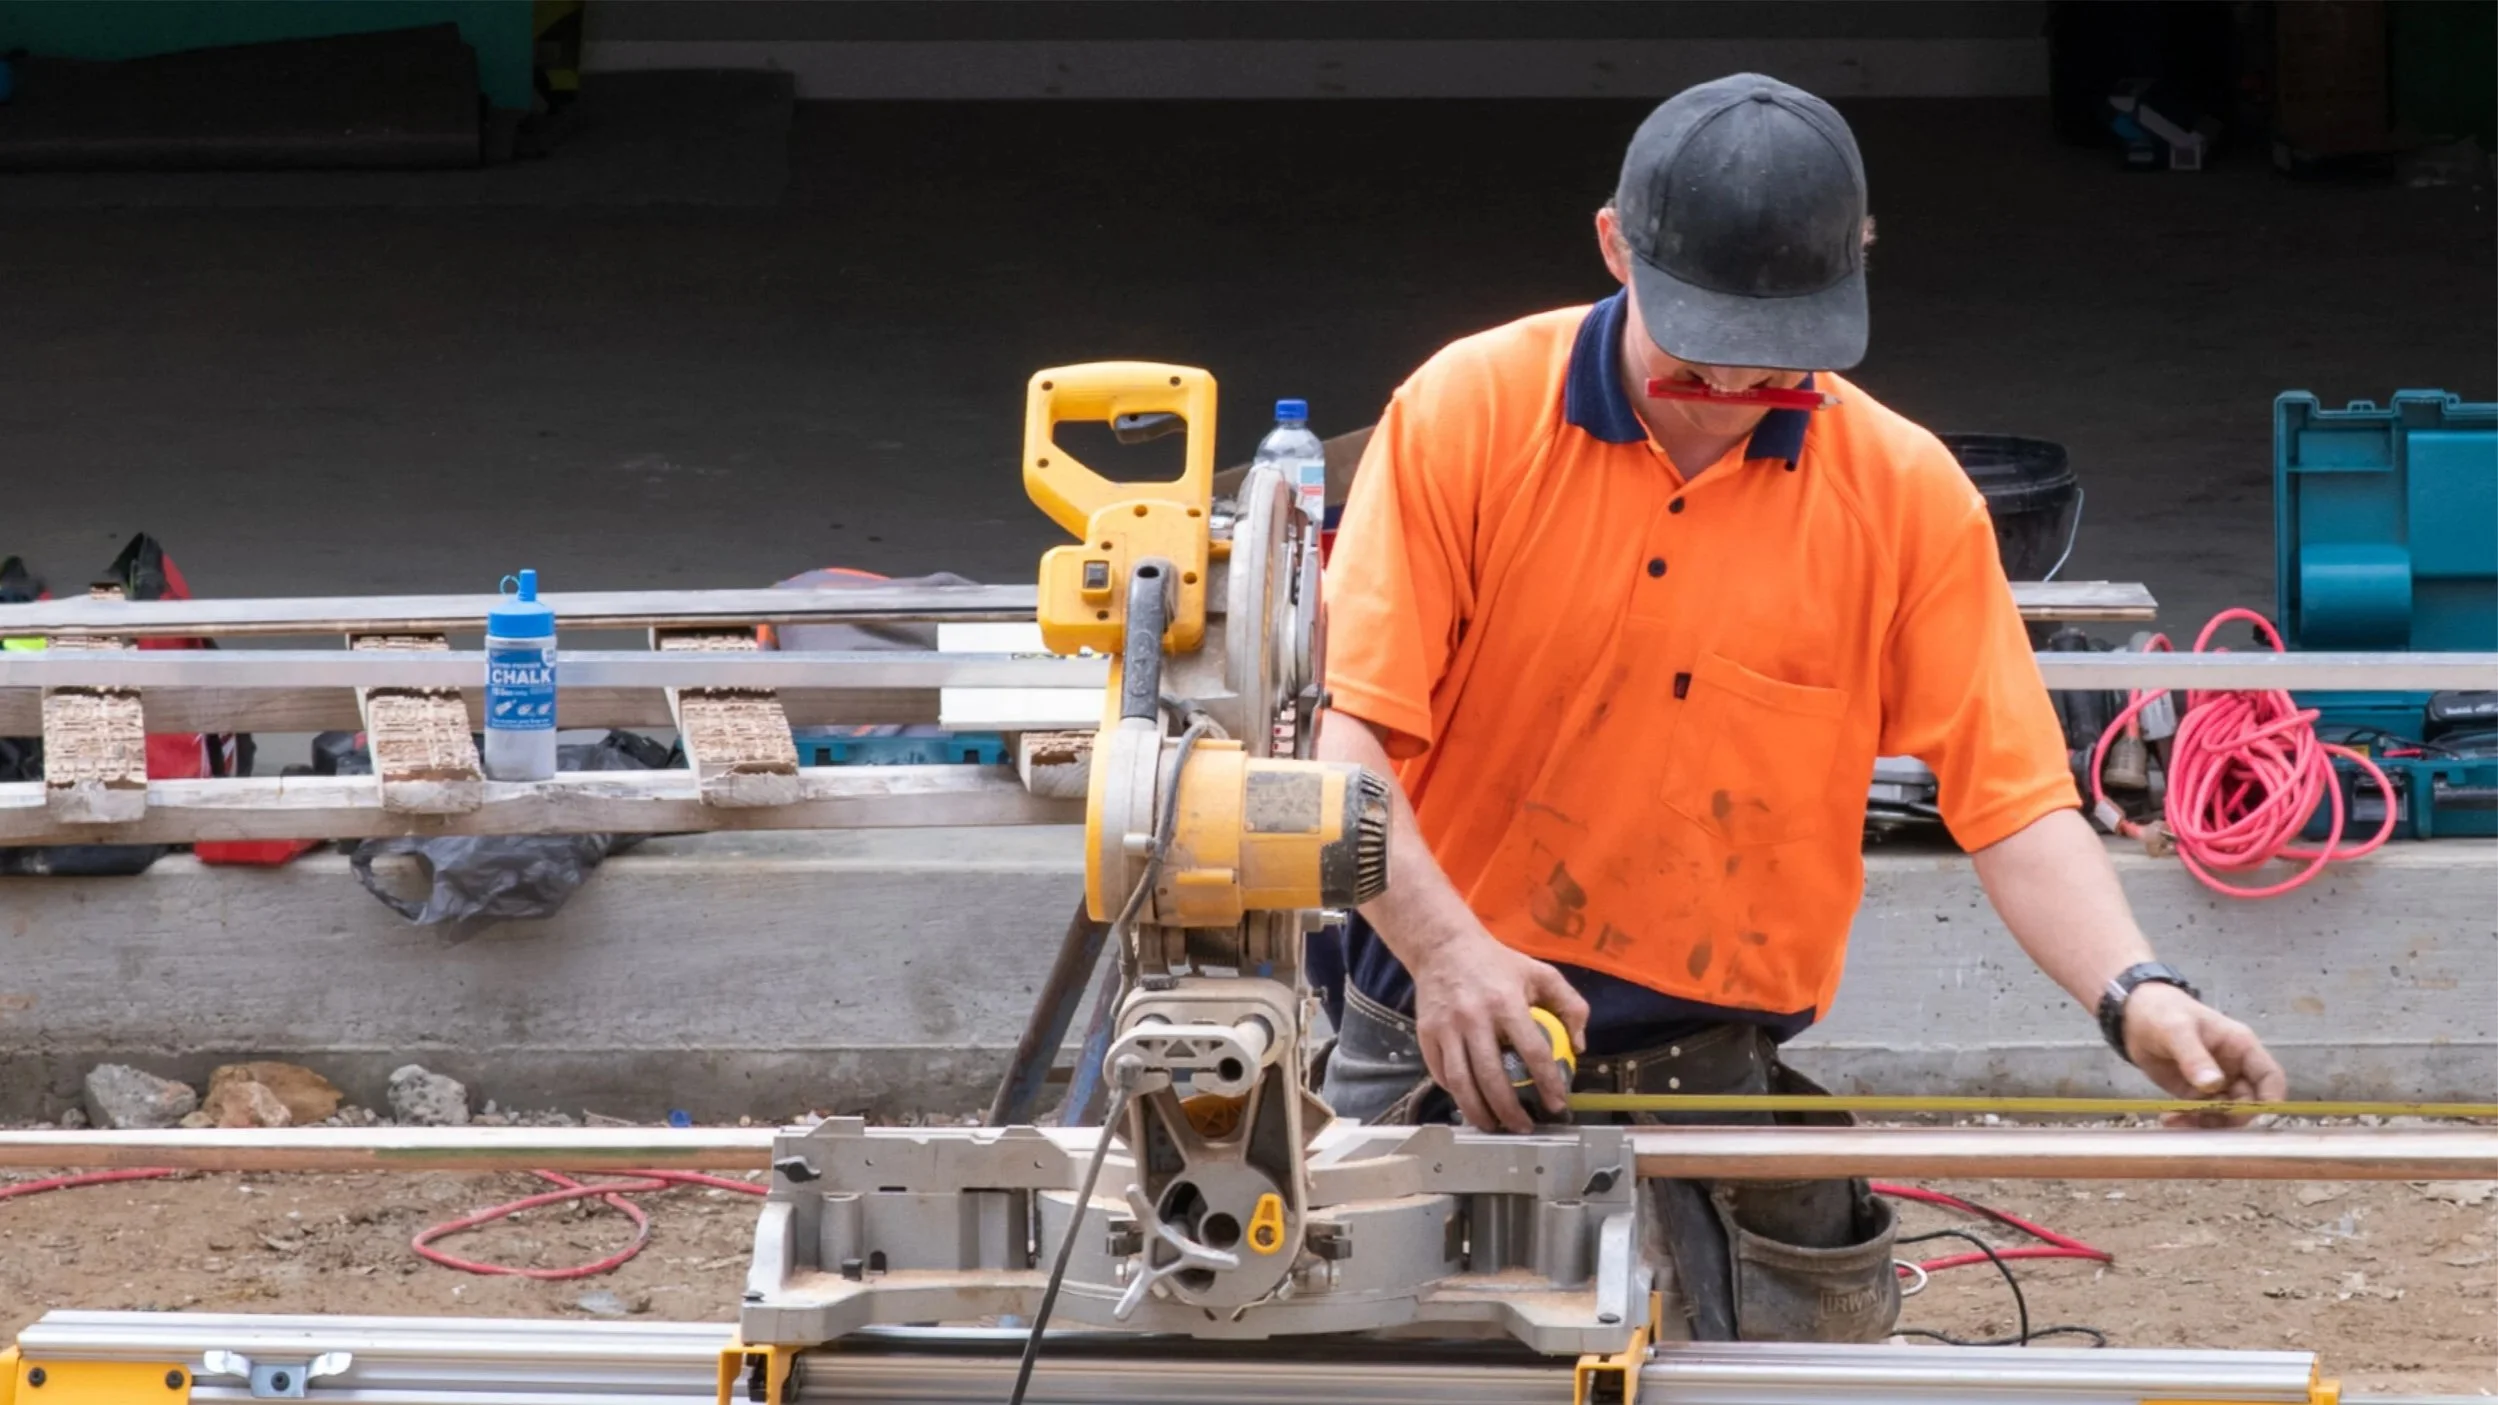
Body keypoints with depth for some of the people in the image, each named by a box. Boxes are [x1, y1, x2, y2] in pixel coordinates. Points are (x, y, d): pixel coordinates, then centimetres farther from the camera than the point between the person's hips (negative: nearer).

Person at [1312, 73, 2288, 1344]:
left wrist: (2135, 995, -20)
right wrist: (1448, 947, -27)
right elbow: (1343, 736, -11)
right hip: (1459, 1052, -1)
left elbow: (2014, 803, -2)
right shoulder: (1467, 414, -5)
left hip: (1722, 1085, 1)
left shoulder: (1904, 494, 0)